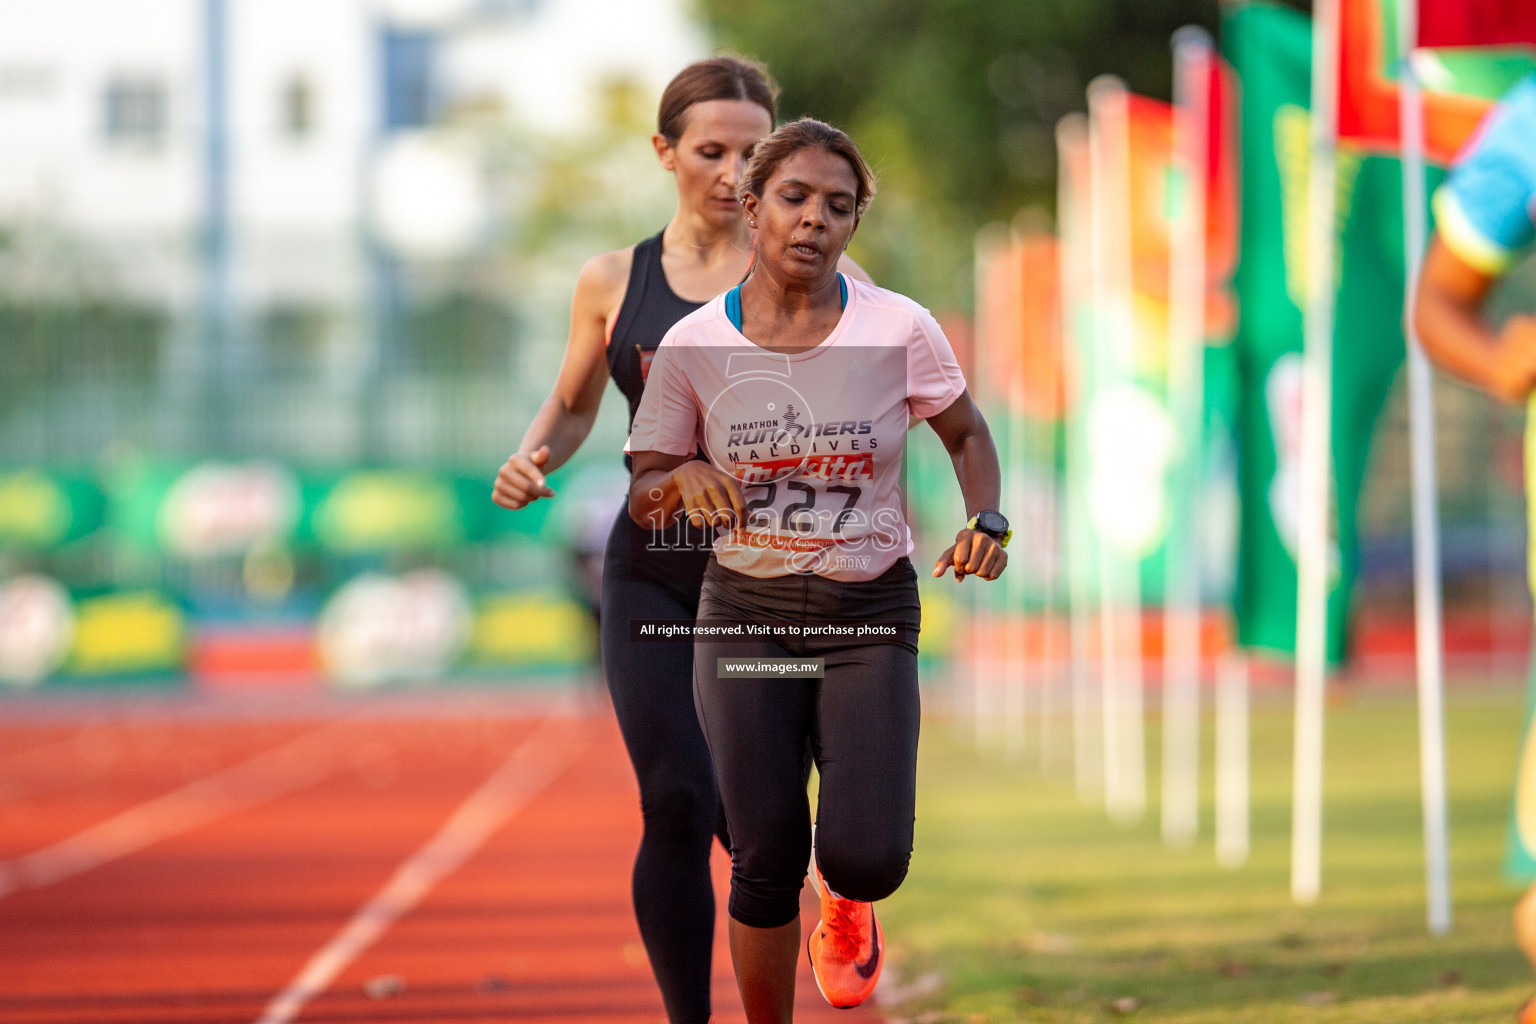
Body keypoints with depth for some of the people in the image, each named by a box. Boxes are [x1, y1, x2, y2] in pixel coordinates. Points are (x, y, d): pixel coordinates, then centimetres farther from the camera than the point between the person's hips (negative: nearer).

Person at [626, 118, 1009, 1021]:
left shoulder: (899, 330, -7)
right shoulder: (694, 345, -4)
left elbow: (969, 435, 9)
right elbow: (642, 495, 5)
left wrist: (988, 521, -10)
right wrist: (684, 481, -18)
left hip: (871, 615, -1)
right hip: (744, 612, 1)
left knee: (867, 857, -13)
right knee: (766, 860, -6)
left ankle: (846, 901, 26)